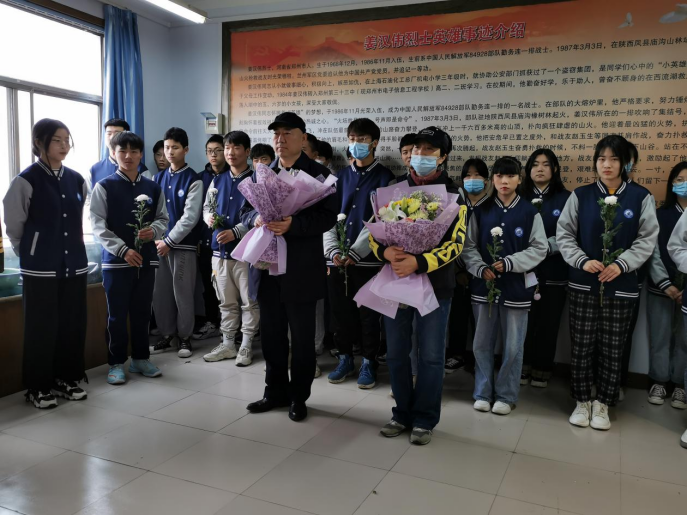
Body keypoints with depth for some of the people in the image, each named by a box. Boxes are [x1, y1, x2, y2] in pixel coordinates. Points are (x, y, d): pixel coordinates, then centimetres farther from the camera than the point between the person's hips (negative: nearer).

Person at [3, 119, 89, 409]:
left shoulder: (77, 180, 6)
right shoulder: (27, 181, -8)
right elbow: (14, 226, -1)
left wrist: (72, 249, 16)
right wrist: (32, 254, 8)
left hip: (74, 264, 5)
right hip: (40, 269, -4)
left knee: (73, 325, 9)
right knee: (42, 328, 2)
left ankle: (67, 379, 24)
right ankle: (38, 388, 16)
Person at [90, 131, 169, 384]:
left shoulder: (153, 188, 5)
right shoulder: (104, 187, -4)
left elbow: (163, 219, 10)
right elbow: (99, 226, -8)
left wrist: (153, 231, -12)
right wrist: (123, 250, -16)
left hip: (147, 259, 3)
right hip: (115, 260, -3)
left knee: (142, 313, 12)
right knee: (117, 314, 4)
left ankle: (140, 358, 25)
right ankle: (117, 363, 17)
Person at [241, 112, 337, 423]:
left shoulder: (319, 174, -2)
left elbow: (328, 217, -12)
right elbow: (246, 211, 11)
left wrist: (292, 224, -25)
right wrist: (257, 218, -12)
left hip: (301, 271, -4)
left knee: (302, 338, 6)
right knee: (271, 335, 13)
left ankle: (298, 397, 22)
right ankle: (276, 392, 29)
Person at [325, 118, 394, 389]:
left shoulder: (384, 177, -1)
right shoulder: (341, 176, 12)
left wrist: (355, 252, -17)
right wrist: (333, 250, -8)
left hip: (368, 258, -4)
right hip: (338, 258, 4)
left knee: (368, 313, 5)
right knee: (341, 311, 11)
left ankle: (369, 363, 20)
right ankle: (345, 359, 26)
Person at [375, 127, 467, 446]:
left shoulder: (453, 196, -1)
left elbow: (455, 244, -11)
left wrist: (418, 263, -26)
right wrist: (385, 252, -19)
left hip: (434, 284, -3)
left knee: (431, 355, 5)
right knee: (396, 353, 10)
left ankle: (425, 419, 21)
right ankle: (403, 412, 27)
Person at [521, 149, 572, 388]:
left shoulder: (565, 199, 3)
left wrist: (545, 247, -18)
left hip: (554, 272, -1)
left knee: (548, 323, 6)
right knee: (524, 321, 0)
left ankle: (542, 369, 20)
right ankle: (524, 366, 16)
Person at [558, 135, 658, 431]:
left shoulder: (641, 198, 1)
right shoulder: (580, 196, 2)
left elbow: (647, 240, -2)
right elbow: (564, 234, 1)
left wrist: (621, 265, -16)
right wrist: (582, 261, -14)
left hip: (622, 286, 0)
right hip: (583, 284, 0)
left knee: (613, 349, 6)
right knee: (582, 346, 5)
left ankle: (602, 404, 23)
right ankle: (582, 402, 21)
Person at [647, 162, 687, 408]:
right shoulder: (660, 215, 6)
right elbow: (653, 253, 1)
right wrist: (665, 284, -9)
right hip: (660, 288, 1)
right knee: (659, 337, 6)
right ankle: (659, 382, 19)